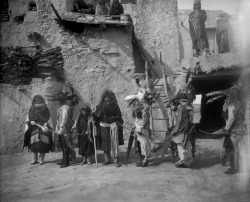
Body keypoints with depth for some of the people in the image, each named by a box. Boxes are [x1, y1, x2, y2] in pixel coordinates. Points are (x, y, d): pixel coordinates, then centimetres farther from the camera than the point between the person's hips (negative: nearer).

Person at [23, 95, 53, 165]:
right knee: (34, 145, 2)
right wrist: (30, 122, -10)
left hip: (43, 132, -2)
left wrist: (46, 127, -18)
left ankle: (41, 159, 10)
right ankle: (34, 159, 16)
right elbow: (27, 121, 12)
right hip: (34, 131, 2)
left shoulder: (46, 112, 1)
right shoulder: (31, 111, 7)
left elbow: (49, 122, -1)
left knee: (43, 146, -3)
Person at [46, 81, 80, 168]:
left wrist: (61, 129, -24)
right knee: (62, 145, 18)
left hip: (64, 129, -10)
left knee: (65, 145, -2)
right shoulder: (61, 107, 13)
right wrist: (57, 128, 16)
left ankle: (66, 162, 7)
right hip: (61, 129, 10)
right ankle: (64, 160, 31)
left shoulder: (66, 107, -17)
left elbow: (64, 119, -23)